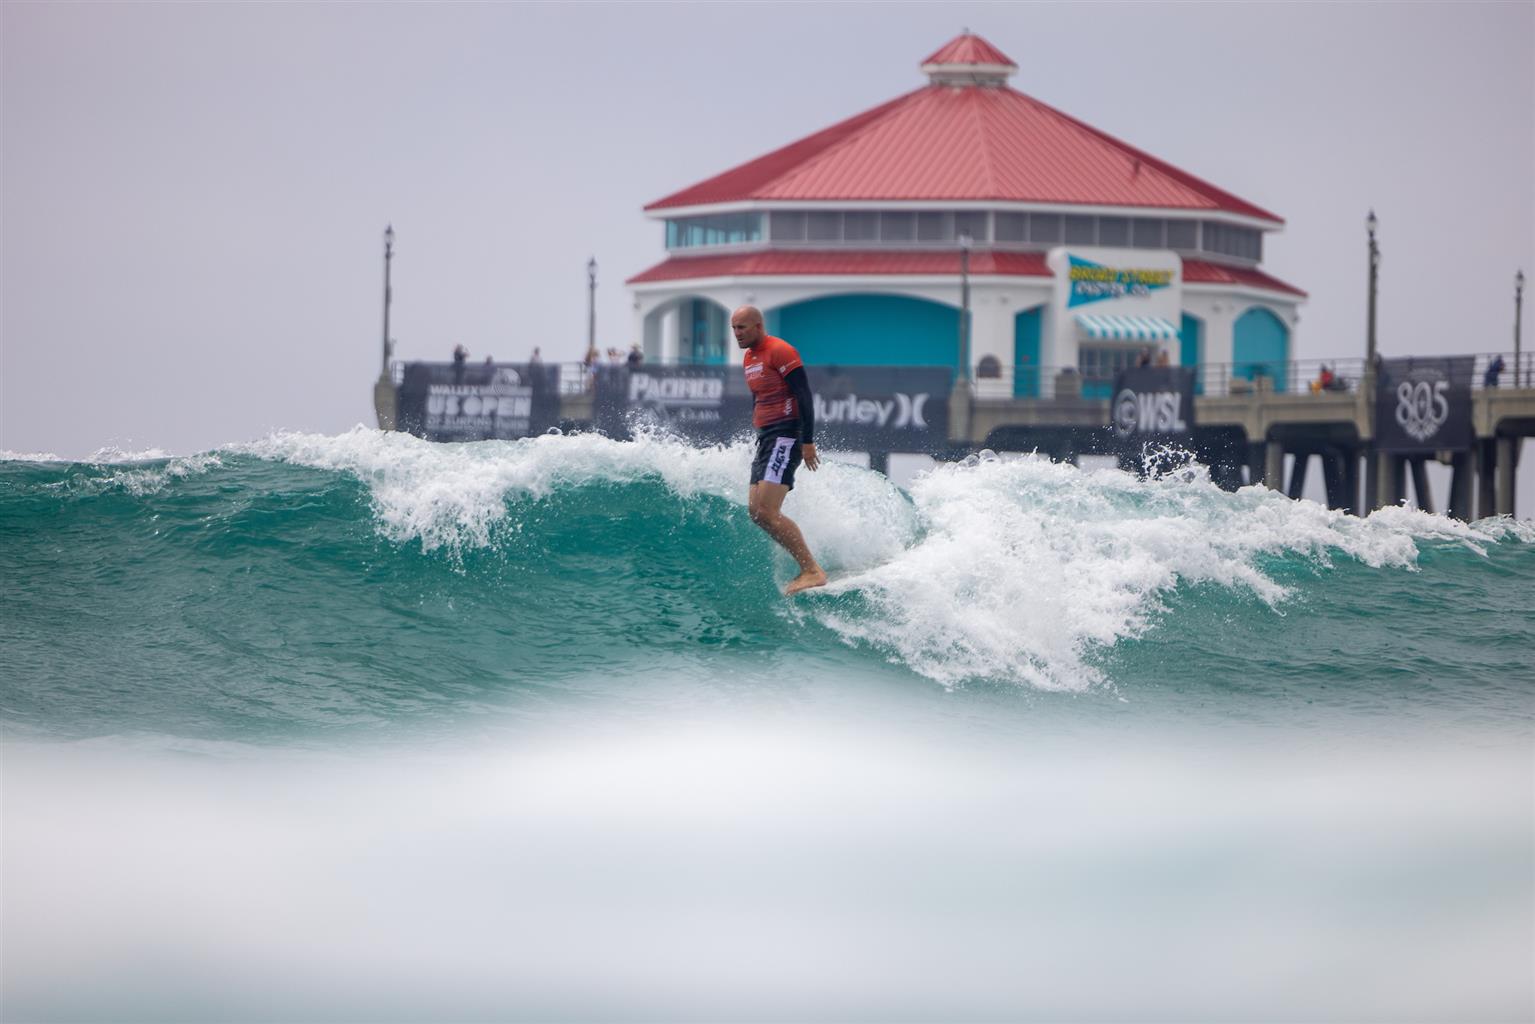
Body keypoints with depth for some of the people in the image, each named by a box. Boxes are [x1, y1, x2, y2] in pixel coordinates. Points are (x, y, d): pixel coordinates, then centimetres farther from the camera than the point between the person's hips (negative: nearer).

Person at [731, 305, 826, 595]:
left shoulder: (780, 352, -13)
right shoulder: (748, 359, 16)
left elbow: (805, 396, -16)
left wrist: (807, 441, -20)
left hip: (786, 437, -10)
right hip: (766, 440, 10)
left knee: (767, 511, -18)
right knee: (755, 510, 3)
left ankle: (812, 572, -15)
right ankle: (807, 565, 8)